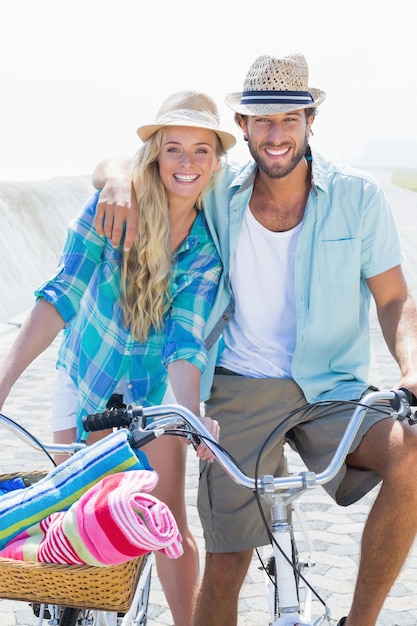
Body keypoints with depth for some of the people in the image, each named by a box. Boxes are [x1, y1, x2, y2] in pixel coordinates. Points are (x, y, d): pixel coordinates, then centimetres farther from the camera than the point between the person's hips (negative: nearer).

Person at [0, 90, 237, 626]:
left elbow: (185, 340, -21)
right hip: (85, 374, 0)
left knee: (169, 523, -1)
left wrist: (194, 416, -38)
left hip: (154, 383, 0)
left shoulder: (212, 244, -15)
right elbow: (61, 295, -25)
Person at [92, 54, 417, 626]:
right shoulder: (219, 192, 2)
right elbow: (116, 159, 11)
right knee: (224, 567, -2)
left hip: (331, 391, -1)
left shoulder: (358, 196, -3)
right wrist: (120, 182, -14)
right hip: (239, 391, 1)